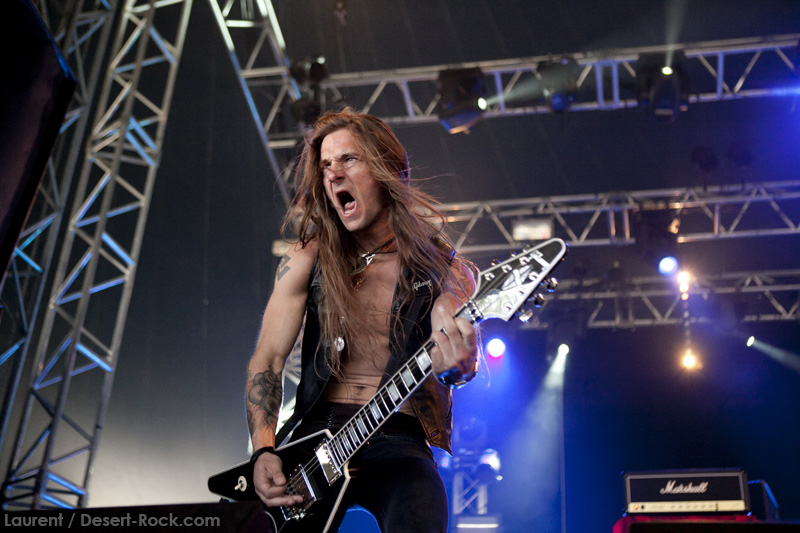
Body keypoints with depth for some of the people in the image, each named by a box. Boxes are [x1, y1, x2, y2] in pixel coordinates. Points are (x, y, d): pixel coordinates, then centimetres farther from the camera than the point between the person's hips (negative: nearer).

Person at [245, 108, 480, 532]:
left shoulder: (444, 270, 3)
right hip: (316, 432, 2)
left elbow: (452, 349, -10)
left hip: (399, 439, -1)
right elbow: (267, 360, 4)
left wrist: (453, 367, -36)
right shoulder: (308, 259, 6)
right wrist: (264, 451, -11)